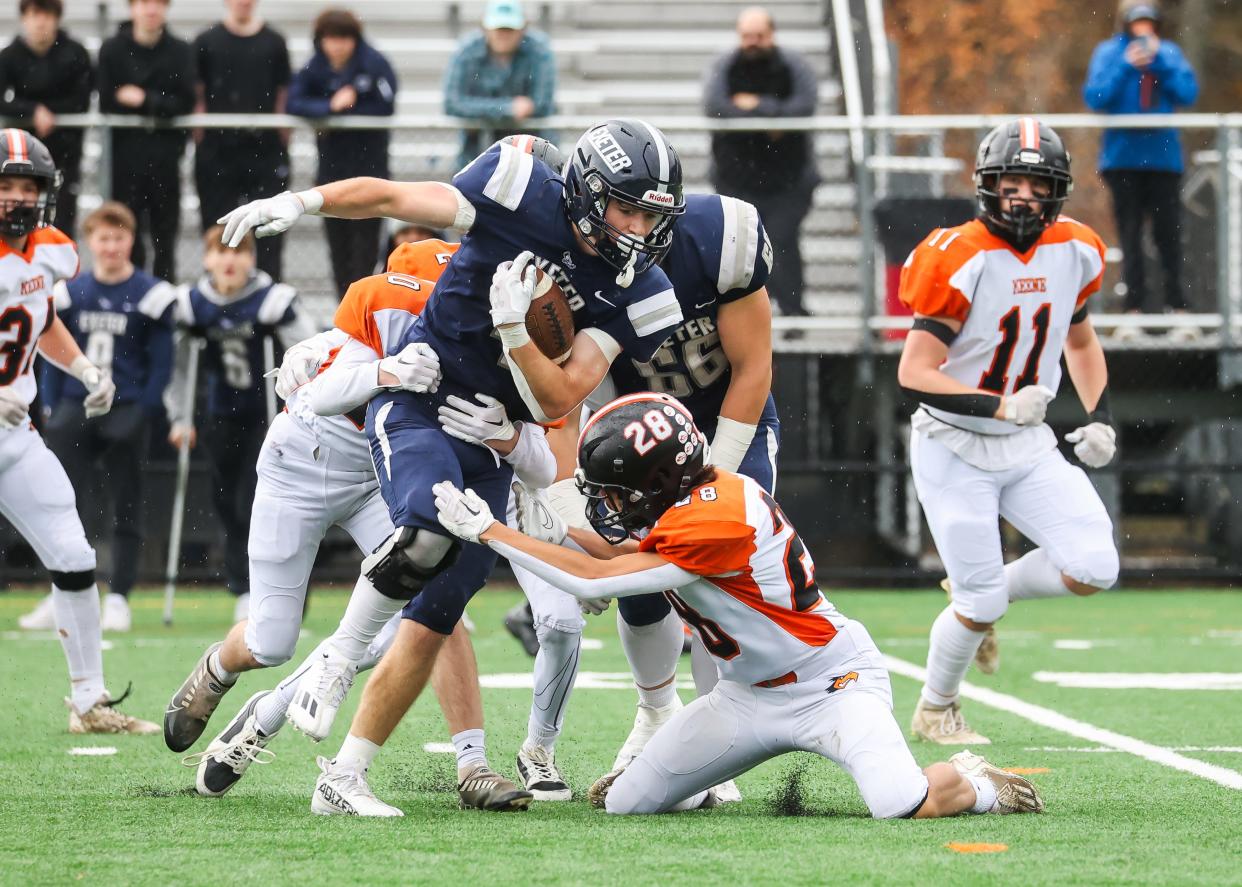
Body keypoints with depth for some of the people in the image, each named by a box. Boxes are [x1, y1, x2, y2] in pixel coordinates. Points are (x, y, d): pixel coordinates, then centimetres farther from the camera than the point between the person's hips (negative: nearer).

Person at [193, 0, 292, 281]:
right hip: (218, 150, 0)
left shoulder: (273, 42, 7)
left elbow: (283, 96, 9)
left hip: (265, 150, 0)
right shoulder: (207, 42, 5)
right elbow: (195, 97, 5)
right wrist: (201, 139, -3)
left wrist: (282, 143, 4)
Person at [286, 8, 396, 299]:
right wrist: (330, 106, -26)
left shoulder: (374, 64, -11)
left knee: (365, 233, -6)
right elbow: (294, 102, -12)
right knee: (337, 234, 7)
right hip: (332, 161, 4)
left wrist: (343, 111, -16)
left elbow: (384, 108, -17)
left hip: (369, 158, -4)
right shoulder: (315, 68, -1)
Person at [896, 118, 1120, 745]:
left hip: (1028, 446, 6)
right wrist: (999, 407, -33)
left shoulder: (1075, 253, -1)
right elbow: (914, 374, -23)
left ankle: (983, 598, 19)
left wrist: (1100, 418, 5)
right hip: (954, 450, -6)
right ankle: (934, 711, 24)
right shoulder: (960, 261, -20)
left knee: (1094, 569, -10)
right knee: (980, 602, -4)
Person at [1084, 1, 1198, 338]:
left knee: (1168, 234, -4)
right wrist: (1127, 67, -12)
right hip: (1123, 156, -1)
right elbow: (1095, 97, -5)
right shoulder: (1109, 54, 5)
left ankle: (1177, 308, -4)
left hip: (1164, 156, 1)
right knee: (1130, 236, -1)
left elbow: (1188, 94, -2)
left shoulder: (1169, 54, 8)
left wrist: (1159, 63, -10)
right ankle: (1133, 312, -1)